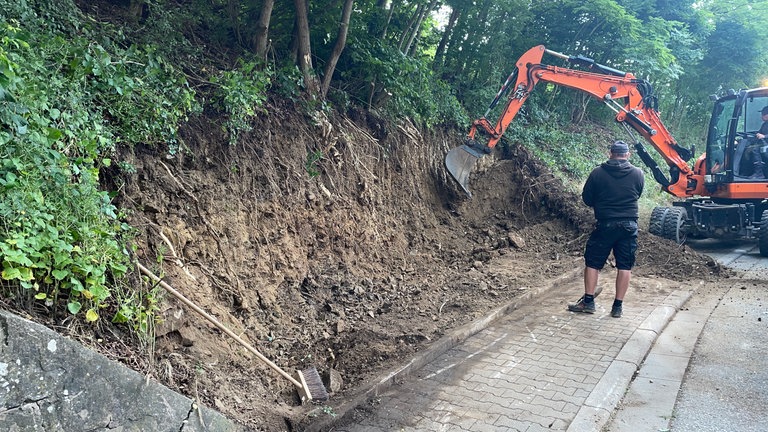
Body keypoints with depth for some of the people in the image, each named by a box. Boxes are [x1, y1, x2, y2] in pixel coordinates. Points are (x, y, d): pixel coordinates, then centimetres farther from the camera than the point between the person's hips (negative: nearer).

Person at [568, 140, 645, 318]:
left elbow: (586, 198, 0)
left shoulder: (597, 173, -7)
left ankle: (588, 302, 10)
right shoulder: (638, 174, -1)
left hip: (605, 224, -2)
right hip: (629, 225, 2)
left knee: (593, 262, 9)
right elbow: (637, 195, 14)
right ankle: (618, 306, 10)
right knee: (625, 266, 9)